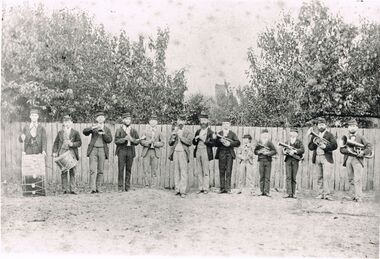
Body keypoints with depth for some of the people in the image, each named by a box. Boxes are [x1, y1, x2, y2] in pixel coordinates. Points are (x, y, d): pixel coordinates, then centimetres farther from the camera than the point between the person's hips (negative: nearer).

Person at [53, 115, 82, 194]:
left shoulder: (75, 132, 10)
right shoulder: (60, 132, 15)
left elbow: (79, 142, 4)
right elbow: (56, 143, 13)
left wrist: (72, 144, -13)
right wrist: (54, 151, 2)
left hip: (72, 153, -1)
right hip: (62, 153, 1)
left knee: (72, 172, -3)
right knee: (63, 172, 0)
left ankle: (72, 189, 1)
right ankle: (65, 189, 4)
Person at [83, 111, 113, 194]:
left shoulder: (107, 129, 15)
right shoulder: (93, 127, 13)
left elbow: (109, 140, 1)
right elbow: (84, 132, -4)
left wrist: (103, 133, -13)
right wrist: (93, 127, -18)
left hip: (102, 150, 2)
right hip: (93, 150, -2)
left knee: (100, 171, 1)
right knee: (93, 170, -11)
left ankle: (98, 188, 7)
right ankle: (93, 188, -16)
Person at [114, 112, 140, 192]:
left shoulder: (134, 131, 15)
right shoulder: (119, 130, 7)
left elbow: (137, 141, 10)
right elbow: (116, 141, -4)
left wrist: (132, 139, -8)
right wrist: (125, 139, -14)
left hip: (130, 151, 2)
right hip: (121, 150, -2)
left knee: (129, 169, 1)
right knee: (121, 169, -6)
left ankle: (127, 187, 7)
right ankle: (120, 187, -1)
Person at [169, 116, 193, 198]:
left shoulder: (187, 132, 5)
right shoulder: (174, 131, 17)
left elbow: (189, 142, -9)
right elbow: (170, 143, 15)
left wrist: (180, 136, -14)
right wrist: (173, 137, -4)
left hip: (183, 152, -4)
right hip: (175, 152, 4)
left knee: (183, 172, -9)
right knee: (176, 171, 4)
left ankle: (183, 191, -9)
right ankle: (177, 189, 8)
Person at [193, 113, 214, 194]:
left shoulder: (210, 132, 0)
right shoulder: (198, 131, 17)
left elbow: (212, 143, -8)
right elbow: (193, 143, 15)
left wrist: (204, 140, -17)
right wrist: (195, 139, -5)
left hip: (206, 152, -5)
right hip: (198, 152, 5)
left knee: (206, 171, -4)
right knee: (199, 171, 6)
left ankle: (206, 188, 2)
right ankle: (200, 188, 11)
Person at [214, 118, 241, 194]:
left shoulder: (232, 134, 8)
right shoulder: (219, 133, 11)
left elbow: (238, 143, -2)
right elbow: (216, 145, 5)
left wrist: (230, 143, -14)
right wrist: (215, 139, -12)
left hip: (229, 153, -1)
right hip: (221, 153, 1)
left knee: (228, 171, -4)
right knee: (221, 171, 2)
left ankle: (228, 188, -1)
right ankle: (222, 188, 7)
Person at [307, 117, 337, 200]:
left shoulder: (329, 135, 5)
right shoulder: (314, 136, 17)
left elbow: (335, 145, -5)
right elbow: (310, 147, 11)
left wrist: (325, 146, -13)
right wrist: (314, 143, -7)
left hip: (326, 158, -4)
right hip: (317, 158, 4)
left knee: (326, 177, -12)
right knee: (319, 177, 6)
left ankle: (327, 194, -11)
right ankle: (321, 194, 10)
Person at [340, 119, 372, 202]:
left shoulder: (361, 137, 7)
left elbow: (369, 147, 2)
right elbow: (341, 149, 7)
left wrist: (363, 152, -16)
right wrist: (348, 150, -13)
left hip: (358, 159, -3)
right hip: (348, 160, 3)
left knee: (357, 179, -10)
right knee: (351, 179, 5)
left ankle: (358, 197, -9)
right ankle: (353, 196, 10)